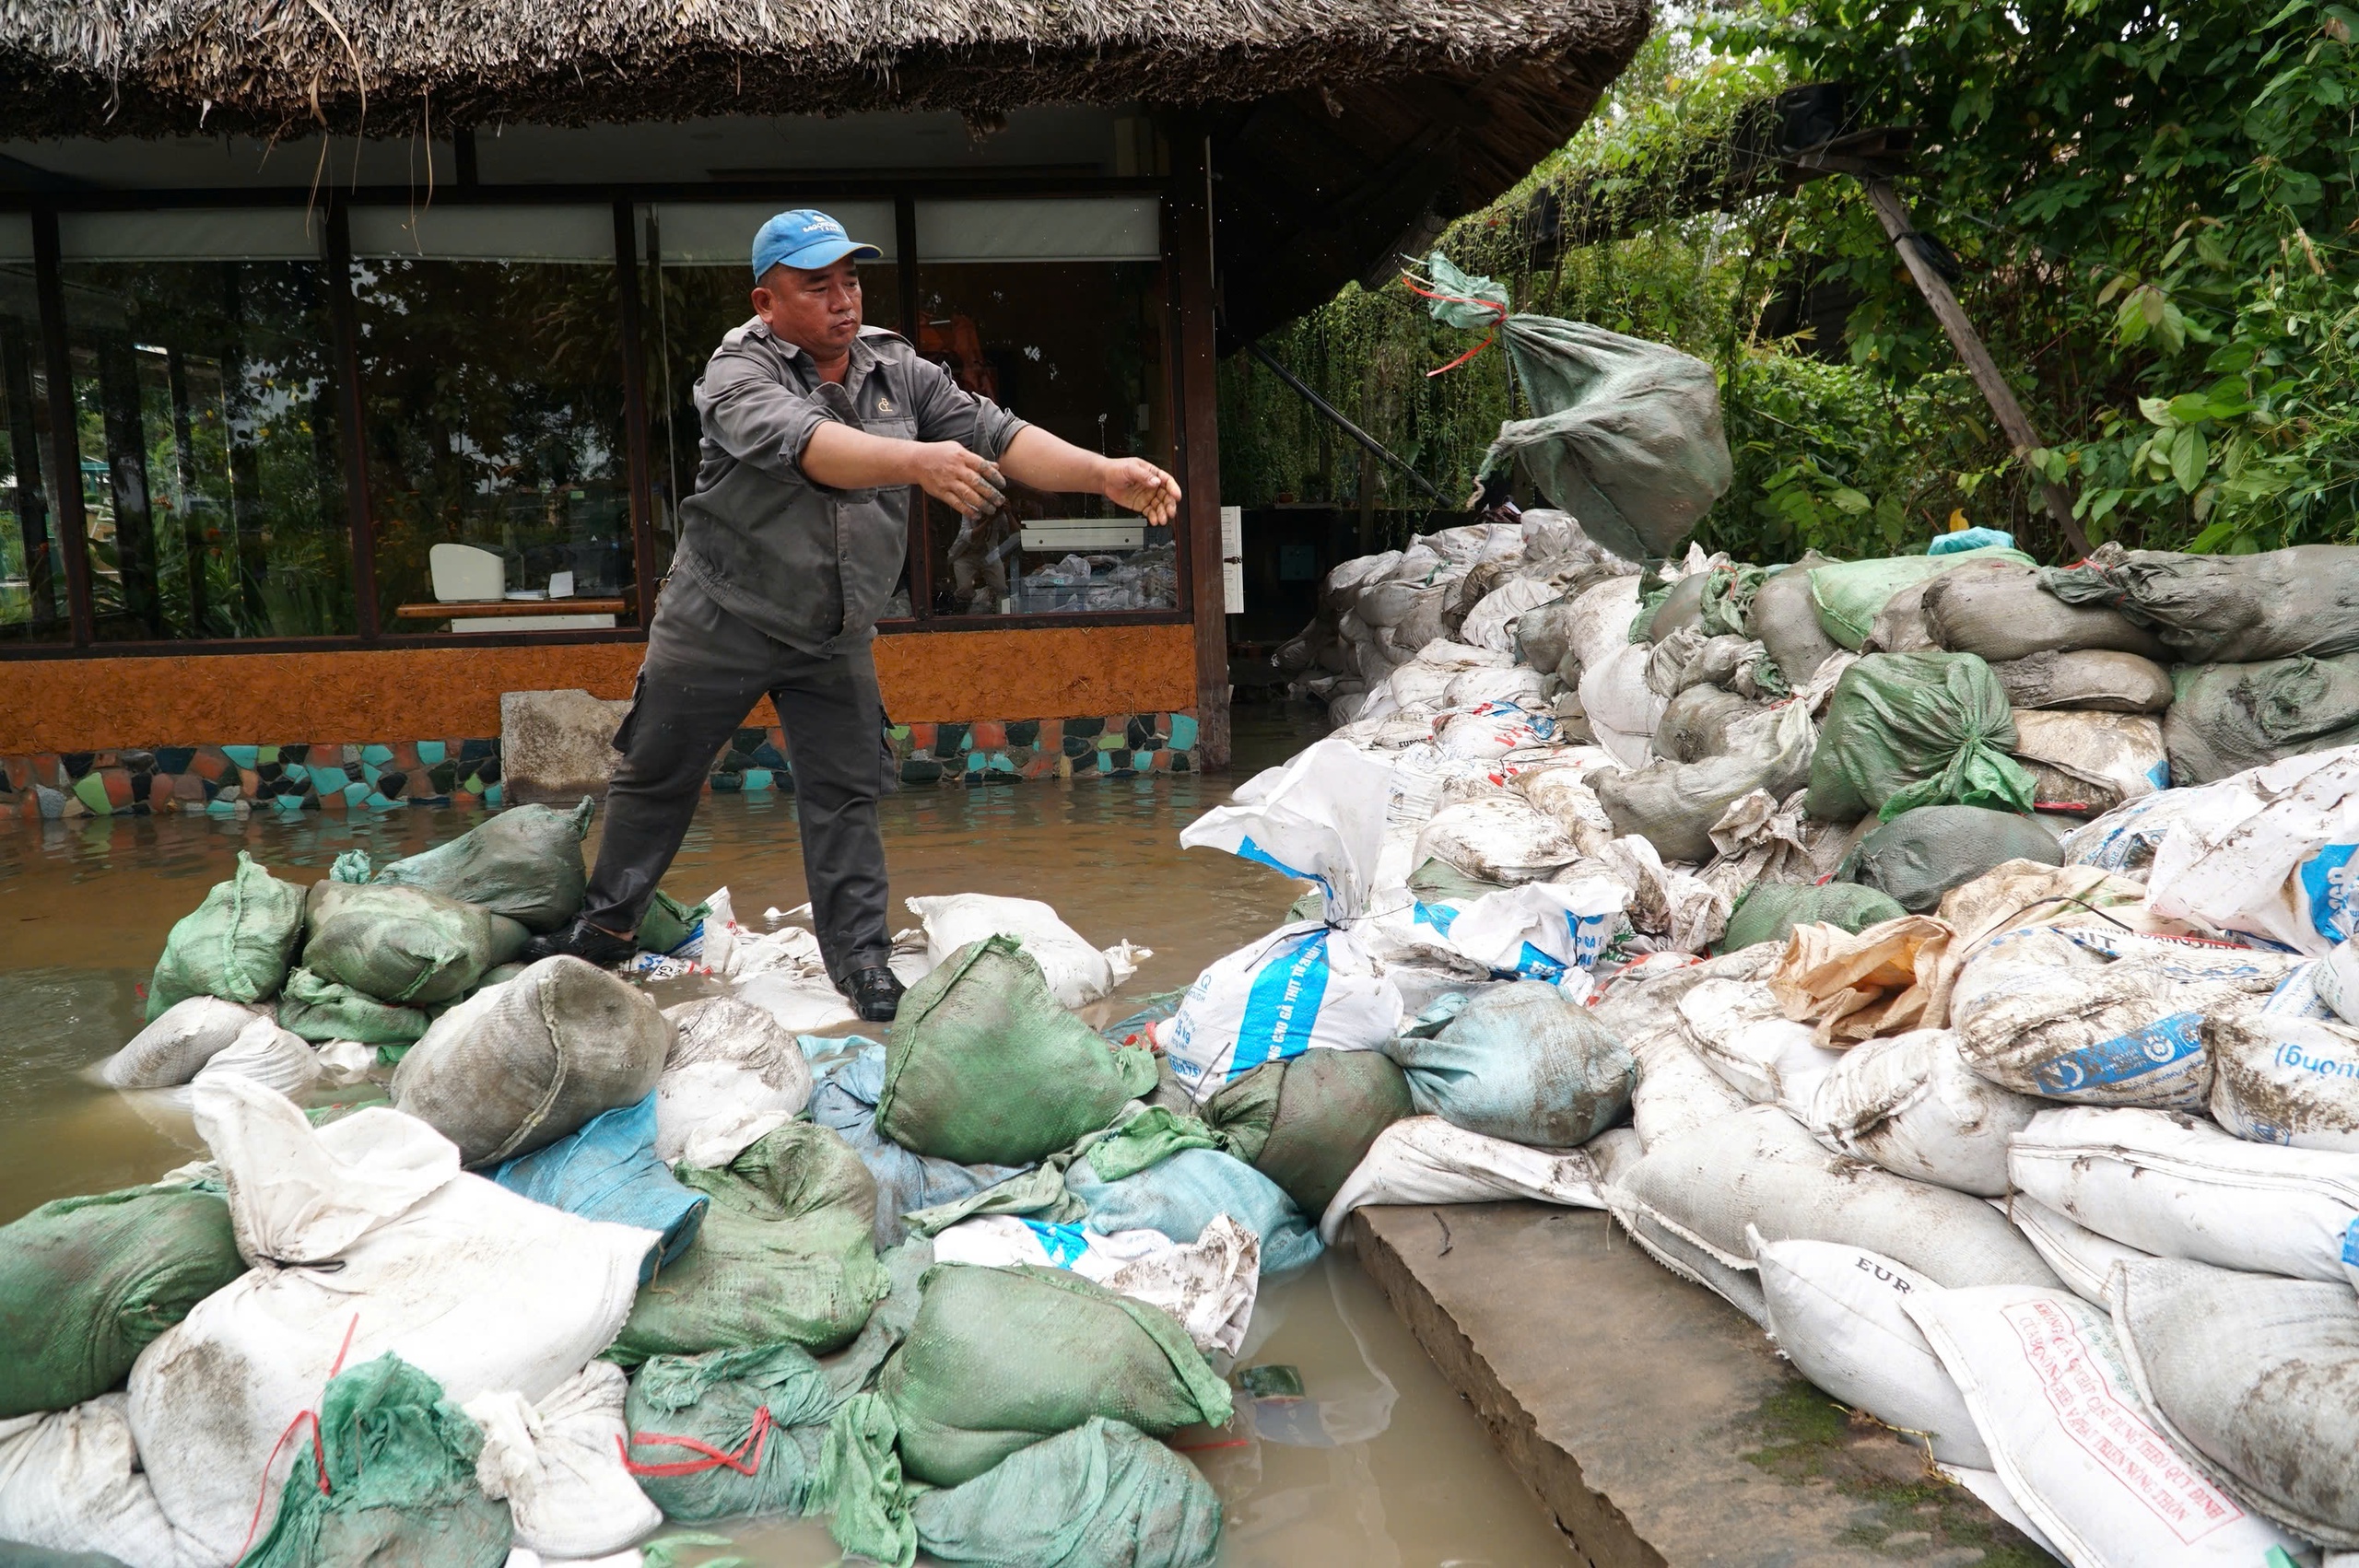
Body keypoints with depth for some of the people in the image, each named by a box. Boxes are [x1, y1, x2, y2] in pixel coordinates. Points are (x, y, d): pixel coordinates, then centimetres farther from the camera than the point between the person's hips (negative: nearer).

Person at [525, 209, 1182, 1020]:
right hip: (721, 621, -3)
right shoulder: (738, 374, -16)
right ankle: (608, 923, 29)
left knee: (846, 795, 4)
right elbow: (804, 444, -37)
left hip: (834, 637, 3)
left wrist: (1102, 473, -27)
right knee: (657, 775, 10)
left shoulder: (901, 371, -2)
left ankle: (861, 960, 14)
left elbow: (996, 434, -12)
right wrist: (918, 460, -53)